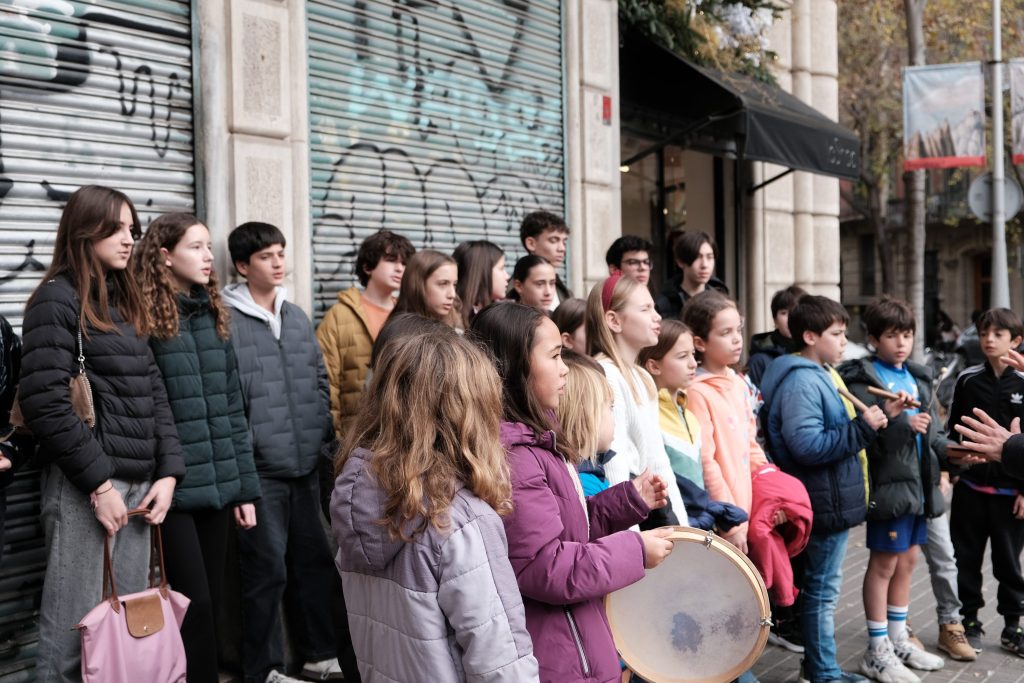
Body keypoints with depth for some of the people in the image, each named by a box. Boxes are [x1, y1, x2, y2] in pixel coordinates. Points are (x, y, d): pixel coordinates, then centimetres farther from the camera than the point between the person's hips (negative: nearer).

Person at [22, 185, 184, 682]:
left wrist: (168, 471, 3)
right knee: (77, 627, -2)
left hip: (138, 483, 7)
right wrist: (98, 482, -16)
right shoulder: (57, 300, -7)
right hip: (85, 487, -7)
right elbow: (44, 404, -16)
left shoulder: (125, 301, 16)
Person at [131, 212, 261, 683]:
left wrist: (245, 485, 11)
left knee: (212, 599, 13)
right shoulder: (142, 318, -8)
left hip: (218, 486, 6)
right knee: (194, 604, -3)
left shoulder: (213, 316, 12)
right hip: (172, 489, -6)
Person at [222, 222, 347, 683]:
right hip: (258, 469, -7)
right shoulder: (226, 320, -9)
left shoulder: (297, 317, 13)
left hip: (305, 464, 7)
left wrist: (327, 433, 10)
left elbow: (320, 380, 18)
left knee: (314, 560, 15)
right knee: (267, 570, 1)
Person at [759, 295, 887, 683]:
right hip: (825, 502, -10)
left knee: (824, 585, 18)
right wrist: (863, 428, -23)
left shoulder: (823, 375, 13)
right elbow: (808, 445, -28)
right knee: (823, 588, 1)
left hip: (836, 499, 10)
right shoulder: (801, 382, -19)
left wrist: (869, 422, 8)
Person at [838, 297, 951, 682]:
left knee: (907, 561, 15)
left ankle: (898, 641, 28)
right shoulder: (862, 379, -11)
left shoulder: (917, 377, 14)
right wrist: (897, 423, -28)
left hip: (919, 482, 8)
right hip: (890, 482, -8)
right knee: (884, 564, 0)